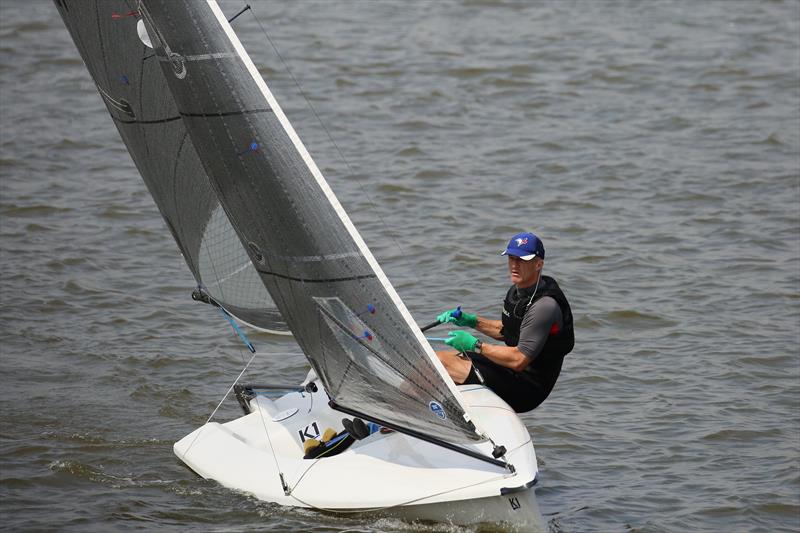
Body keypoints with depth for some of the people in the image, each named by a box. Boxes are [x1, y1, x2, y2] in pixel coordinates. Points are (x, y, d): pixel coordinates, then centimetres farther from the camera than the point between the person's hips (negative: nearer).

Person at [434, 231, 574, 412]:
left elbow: (519, 360, -27)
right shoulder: (517, 291, 7)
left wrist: (475, 345, -19)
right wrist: (472, 321, 12)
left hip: (526, 388, -10)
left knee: (438, 361, -14)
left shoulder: (544, 306, -23)